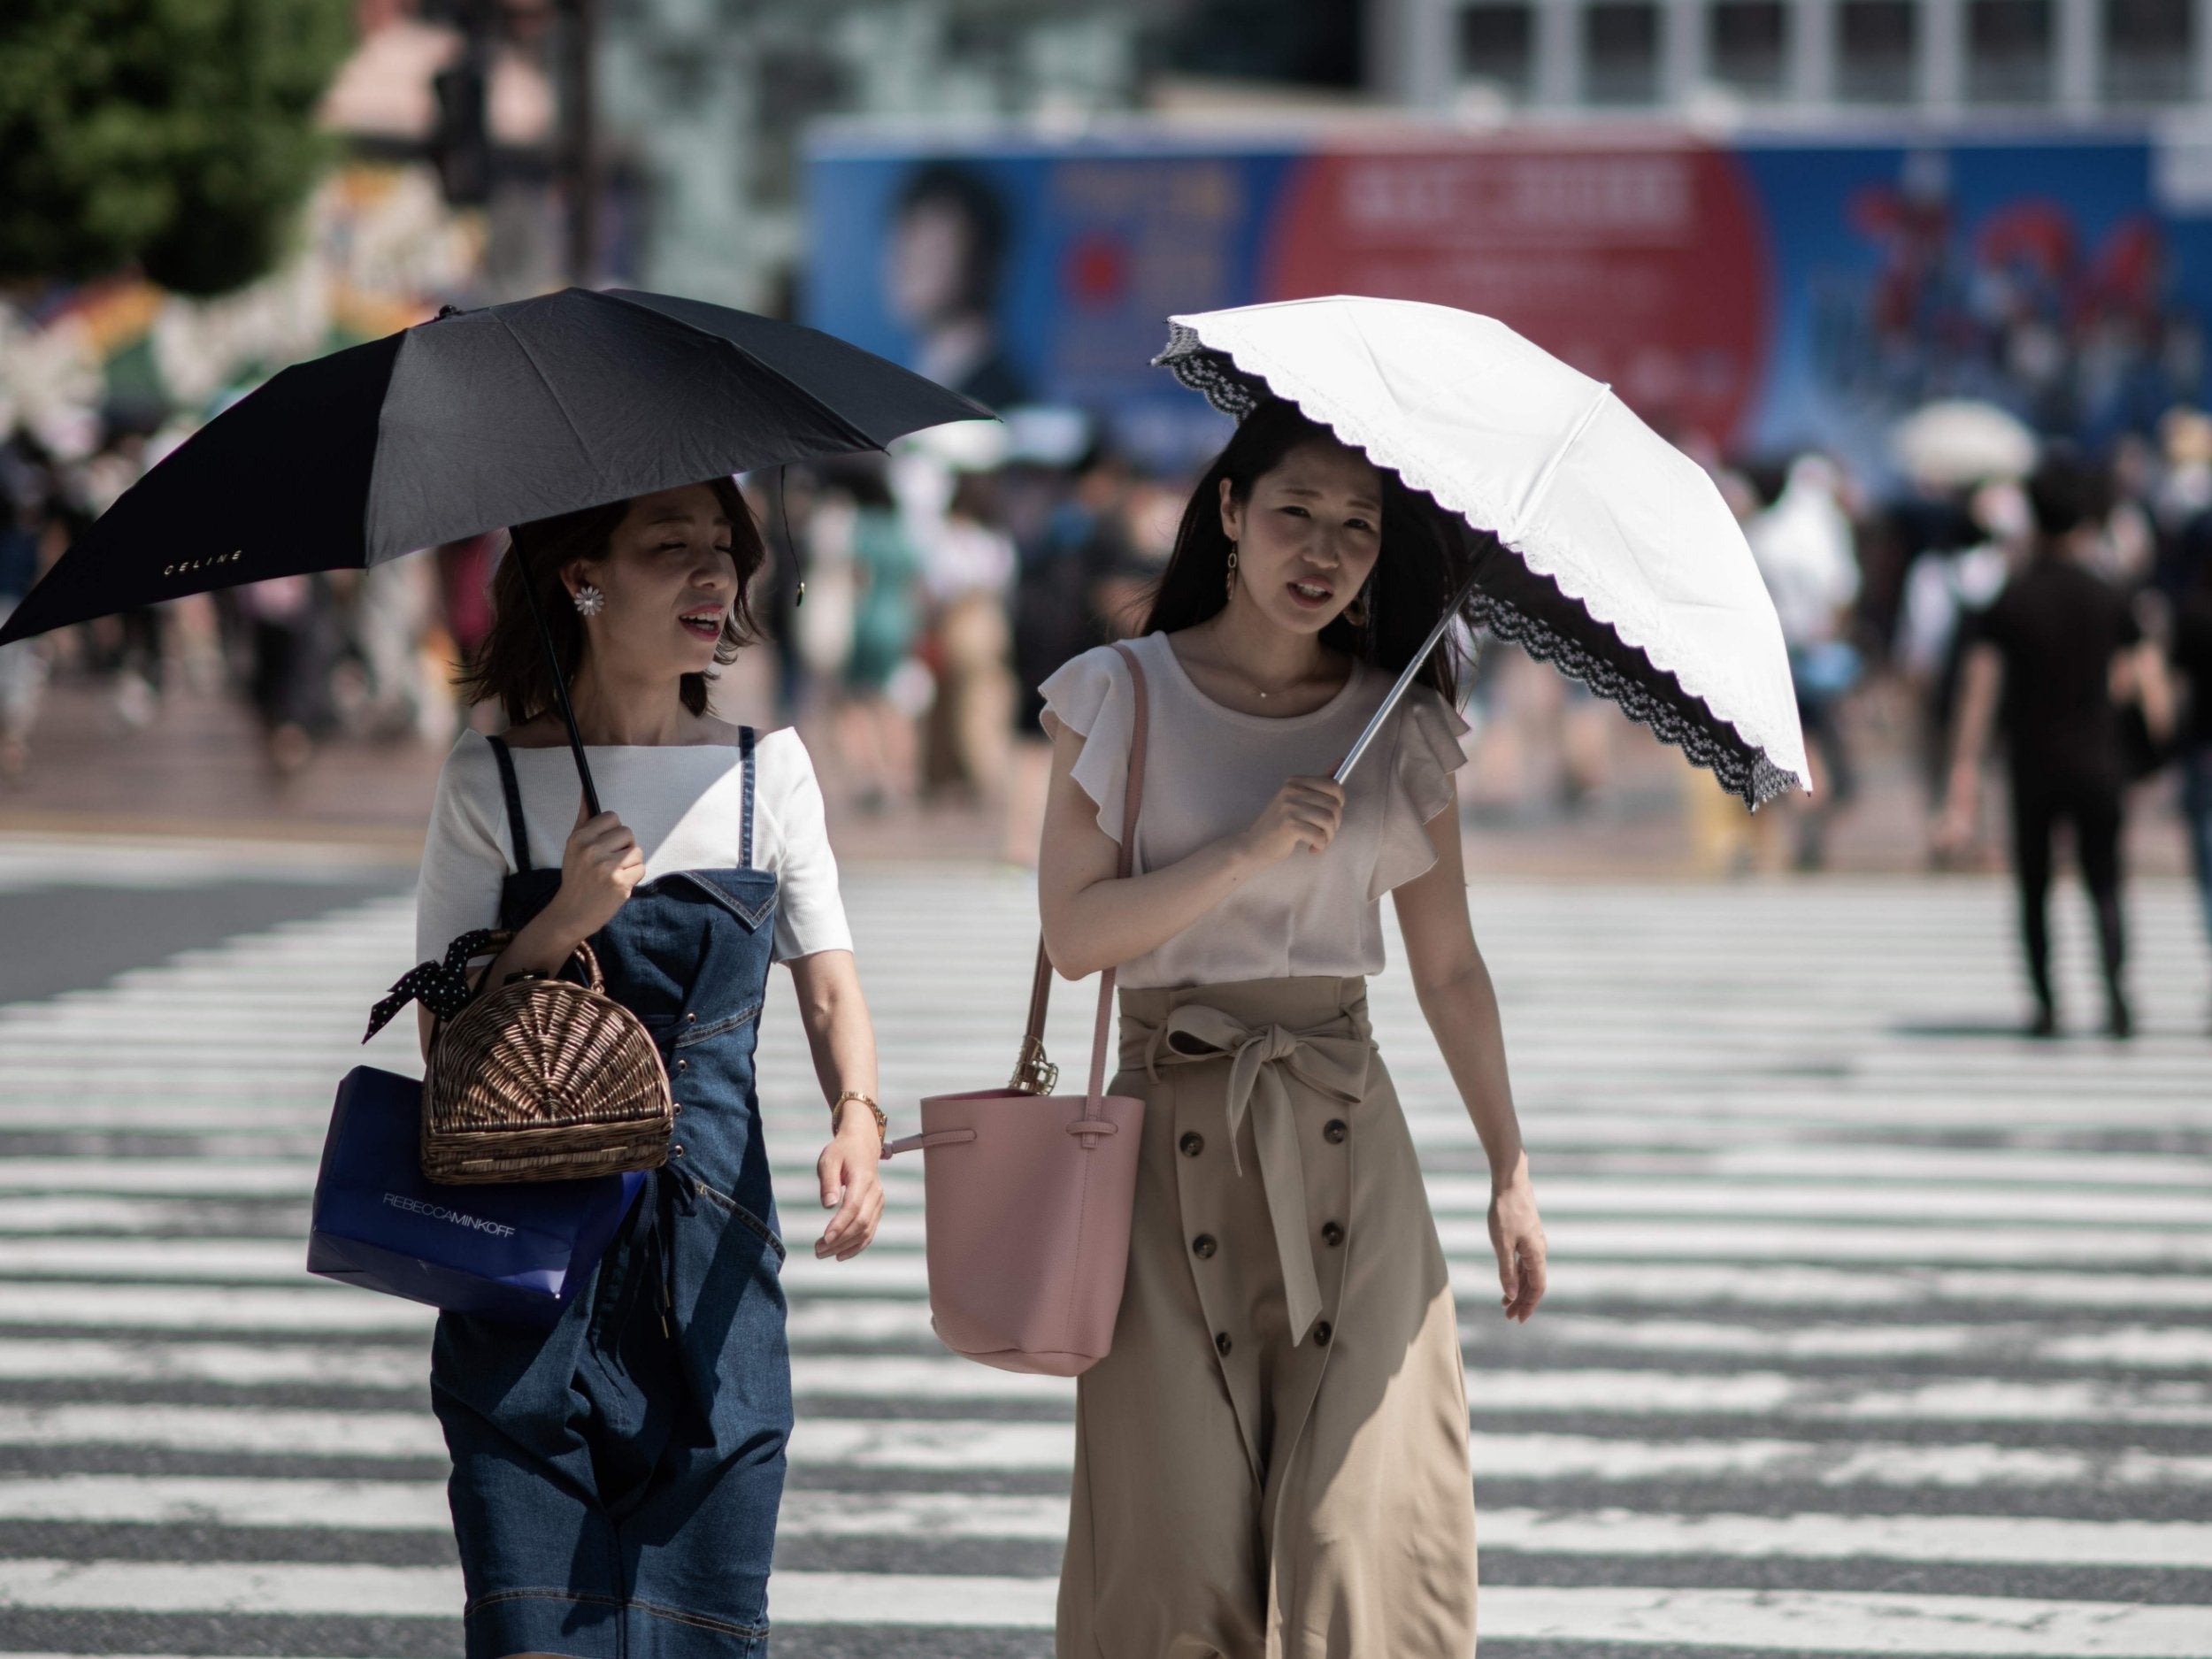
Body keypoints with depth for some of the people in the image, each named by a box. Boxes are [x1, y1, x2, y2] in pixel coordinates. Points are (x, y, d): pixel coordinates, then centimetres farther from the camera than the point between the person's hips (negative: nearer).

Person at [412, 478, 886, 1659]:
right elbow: (444, 1037, 0)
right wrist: (566, 920, -15)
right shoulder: (492, 782, 0)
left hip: (710, 1258, 2)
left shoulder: (768, 771, 7)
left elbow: (829, 990, 4)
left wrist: (856, 1118, -15)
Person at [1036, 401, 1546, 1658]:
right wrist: (1249, 852, -16)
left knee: (1366, 1521, -9)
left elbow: (1450, 965, 13)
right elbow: (1075, 933, -6)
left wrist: (1512, 1173, 11)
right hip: (1175, 1142, -2)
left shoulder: (1403, 726, 8)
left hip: (1345, 1145, 2)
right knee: (1182, 1538, -4)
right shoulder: (1123, 697, 2)